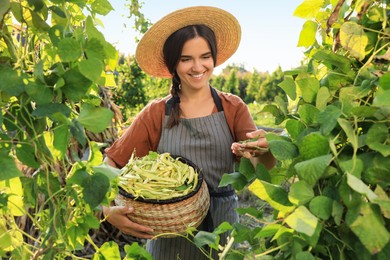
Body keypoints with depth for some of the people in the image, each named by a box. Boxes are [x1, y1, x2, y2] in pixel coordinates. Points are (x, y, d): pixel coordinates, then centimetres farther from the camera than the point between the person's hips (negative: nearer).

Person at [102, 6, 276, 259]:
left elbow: (259, 167, -15)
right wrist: (108, 209, -24)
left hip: (221, 223, 0)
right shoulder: (156, 113, -7)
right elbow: (111, 163, -7)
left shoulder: (233, 107, -5)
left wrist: (266, 151, -37)